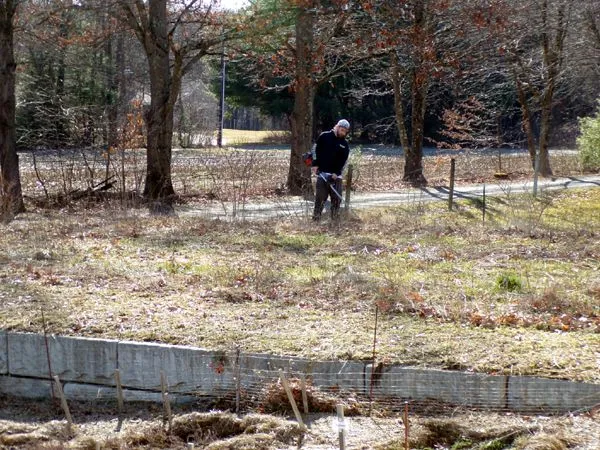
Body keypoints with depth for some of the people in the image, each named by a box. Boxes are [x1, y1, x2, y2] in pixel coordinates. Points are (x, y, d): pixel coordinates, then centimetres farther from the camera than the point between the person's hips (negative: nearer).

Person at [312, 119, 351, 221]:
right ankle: (316, 218, -3)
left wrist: (336, 173, -12)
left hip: (336, 175, 3)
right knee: (320, 197, -6)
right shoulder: (324, 136, 0)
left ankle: (335, 218, 10)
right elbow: (316, 151, 2)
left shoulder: (345, 144, 5)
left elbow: (343, 161, -1)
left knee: (337, 198, 2)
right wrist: (315, 165, -6)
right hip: (322, 173, -3)